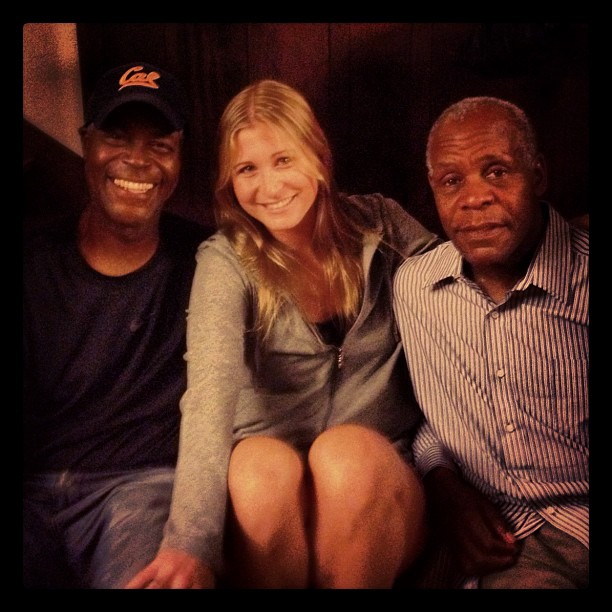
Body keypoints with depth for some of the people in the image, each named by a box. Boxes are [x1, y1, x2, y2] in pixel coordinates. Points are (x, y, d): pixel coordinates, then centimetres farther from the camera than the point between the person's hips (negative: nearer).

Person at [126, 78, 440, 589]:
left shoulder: (379, 225, 2)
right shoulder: (226, 262, -5)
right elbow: (210, 393, -21)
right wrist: (191, 543, -36)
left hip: (380, 490, 1)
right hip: (272, 493, -1)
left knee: (349, 450, -31)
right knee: (260, 462, -33)